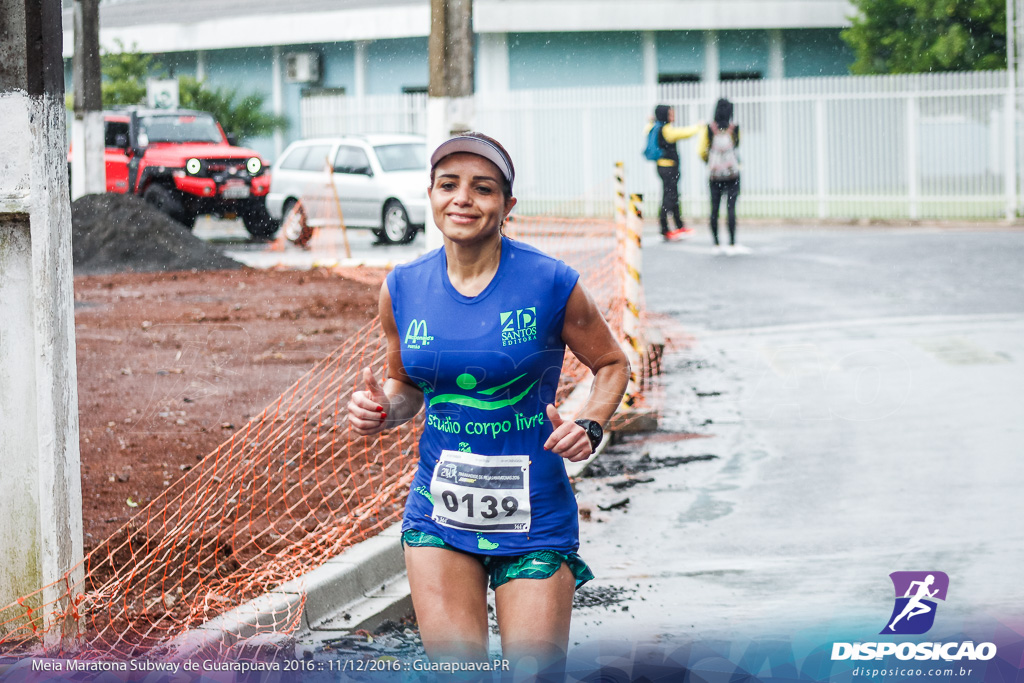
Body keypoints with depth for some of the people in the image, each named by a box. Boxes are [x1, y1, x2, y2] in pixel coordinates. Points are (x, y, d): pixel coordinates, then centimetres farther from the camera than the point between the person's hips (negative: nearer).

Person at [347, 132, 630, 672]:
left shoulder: (551, 284, -9)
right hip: (438, 514, 2)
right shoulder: (404, 289, 1)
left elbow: (612, 364, 6)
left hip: (533, 519, -2)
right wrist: (381, 411, -5)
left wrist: (589, 426, -11)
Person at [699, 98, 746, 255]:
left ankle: (716, 244, 7)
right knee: (731, 207, -4)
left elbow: (702, 151, 0)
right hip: (732, 172, -1)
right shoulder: (734, 129, -5)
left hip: (714, 173, 1)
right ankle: (732, 244, -8)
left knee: (714, 208, 5)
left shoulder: (709, 129, -4)